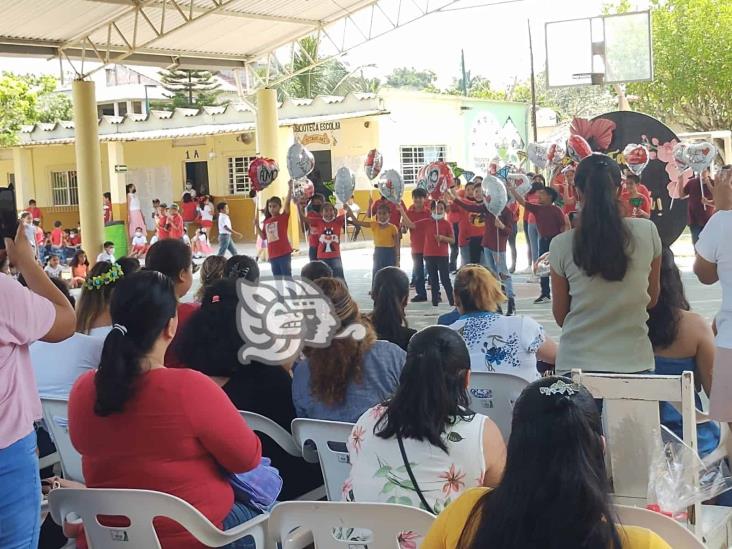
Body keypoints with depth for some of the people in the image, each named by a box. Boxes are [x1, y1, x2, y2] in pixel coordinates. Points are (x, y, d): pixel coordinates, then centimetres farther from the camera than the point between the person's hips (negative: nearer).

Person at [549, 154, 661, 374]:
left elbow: (560, 317, 1)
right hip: (634, 362, 1)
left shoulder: (561, 246, -9)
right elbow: (652, 299, 7)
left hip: (576, 363, -1)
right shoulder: (647, 232, -6)